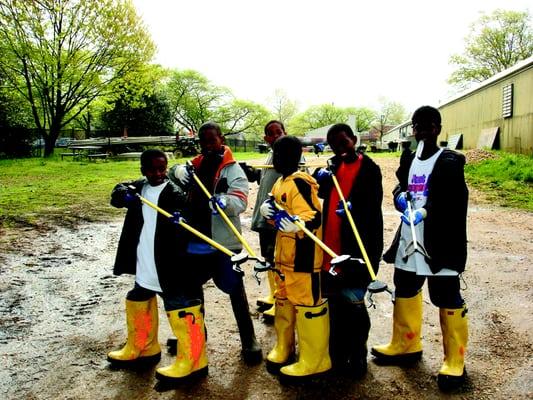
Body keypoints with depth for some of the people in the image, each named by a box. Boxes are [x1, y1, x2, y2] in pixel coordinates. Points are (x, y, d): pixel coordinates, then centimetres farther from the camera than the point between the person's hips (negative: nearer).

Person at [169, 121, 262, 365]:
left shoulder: (233, 169, -7)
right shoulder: (196, 164, 10)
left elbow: (240, 202, -19)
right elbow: (171, 175, 10)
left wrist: (224, 201, -42)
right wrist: (178, 171, -13)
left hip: (223, 242, -6)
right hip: (195, 240, 6)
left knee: (235, 290, 3)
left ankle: (249, 341, 15)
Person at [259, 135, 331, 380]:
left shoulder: (300, 184, -19)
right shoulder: (281, 183, 12)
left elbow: (313, 219, -27)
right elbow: (270, 209, 17)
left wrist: (291, 222, -39)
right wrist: (270, 211, -4)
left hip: (303, 256, -10)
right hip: (285, 255, 10)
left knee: (307, 303, 0)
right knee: (284, 299, 20)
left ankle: (314, 361, 12)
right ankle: (284, 348, 37)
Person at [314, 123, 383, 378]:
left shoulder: (369, 168, -6)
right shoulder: (335, 165, 14)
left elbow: (373, 205, -12)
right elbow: (322, 193, 18)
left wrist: (354, 208, -32)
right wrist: (321, 179, -3)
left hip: (356, 248, -6)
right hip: (331, 246, 6)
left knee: (353, 305, 1)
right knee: (336, 303, 15)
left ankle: (356, 357, 18)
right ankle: (337, 355, 29)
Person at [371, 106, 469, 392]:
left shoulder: (450, 162, -9)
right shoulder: (408, 159, 12)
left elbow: (455, 200, -18)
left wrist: (425, 211, -31)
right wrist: (401, 197, -6)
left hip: (440, 242, -7)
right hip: (409, 239, 7)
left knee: (447, 299, 1)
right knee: (405, 291, 18)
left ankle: (454, 361, 16)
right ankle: (406, 345, 37)